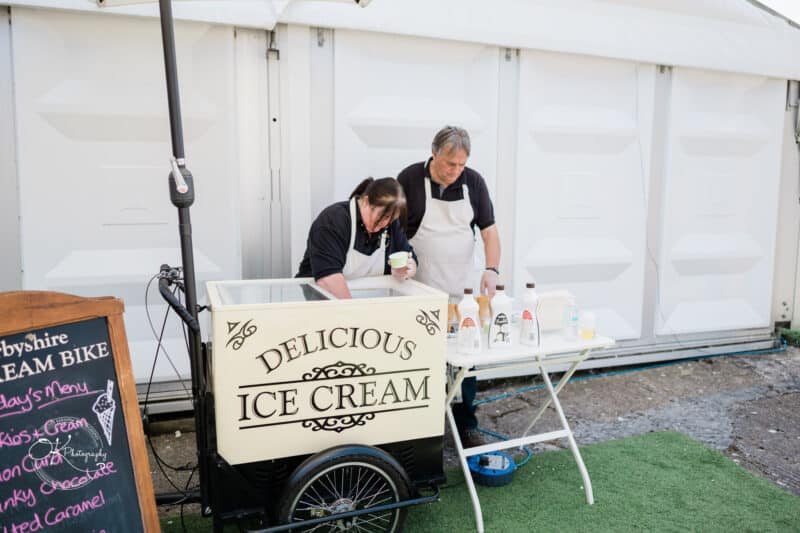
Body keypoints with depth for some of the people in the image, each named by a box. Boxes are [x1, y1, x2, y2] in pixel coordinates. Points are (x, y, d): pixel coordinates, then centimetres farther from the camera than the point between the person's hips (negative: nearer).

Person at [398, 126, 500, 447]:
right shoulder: (409, 179, -7)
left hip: (462, 289, 2)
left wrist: (492, 269, -13)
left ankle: (466, 424, 21)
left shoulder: (474, 182, 0)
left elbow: (489, 230, 1)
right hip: (420, 290, -2)